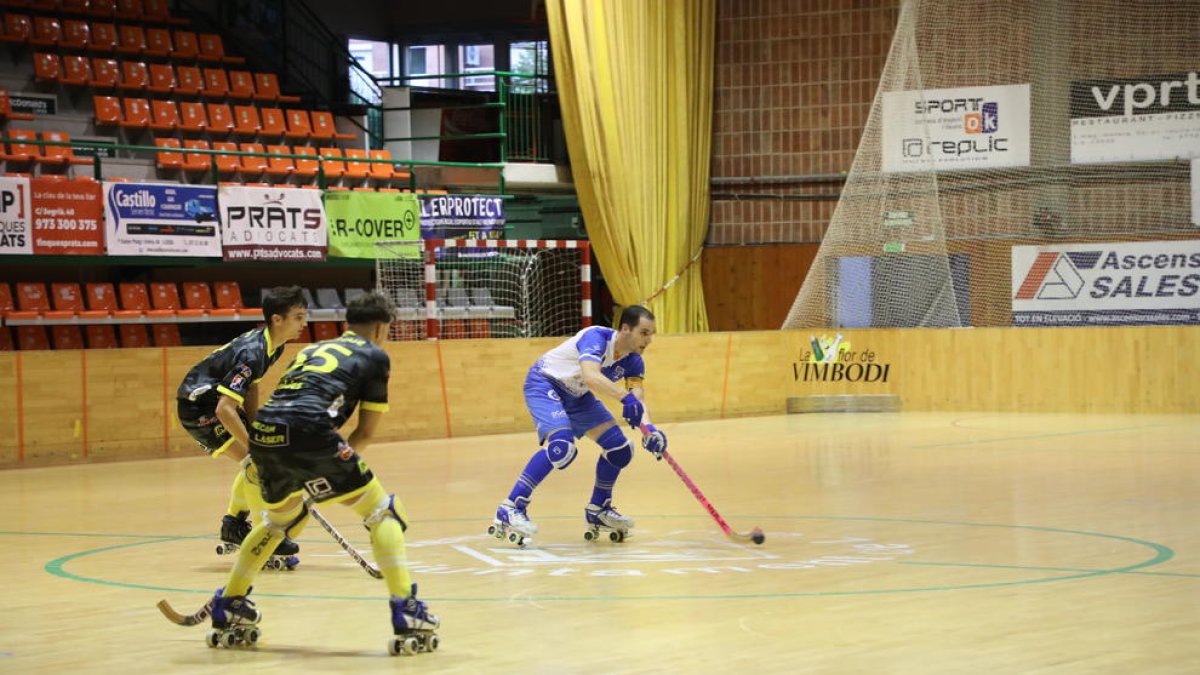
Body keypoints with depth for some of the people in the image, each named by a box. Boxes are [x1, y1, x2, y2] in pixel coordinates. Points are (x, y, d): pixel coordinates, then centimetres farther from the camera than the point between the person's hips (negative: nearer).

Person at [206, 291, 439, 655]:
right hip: (307, 435, -6)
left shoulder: (312, 349, 34)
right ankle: (406, 613, -6)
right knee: (382, 512, 7)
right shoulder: (374, 356, 17)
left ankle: (227, 611, 36)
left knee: (283, 519, 33)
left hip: (262, 434, 6)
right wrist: (342, 456, 28)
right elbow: (366, 432, 13)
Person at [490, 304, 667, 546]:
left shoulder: (633, 361, -8)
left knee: (619, 448, 2)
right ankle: (510, 509, -28)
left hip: (578, 395, 8)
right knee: (561, 444, -30)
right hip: (544, 383, -8)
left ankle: (598, 510, 21)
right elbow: (591, 376, -47)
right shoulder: (597, 337, -30)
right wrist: (625, 397, -59)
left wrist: (647, 428, -35)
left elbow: (638, 400, -15)